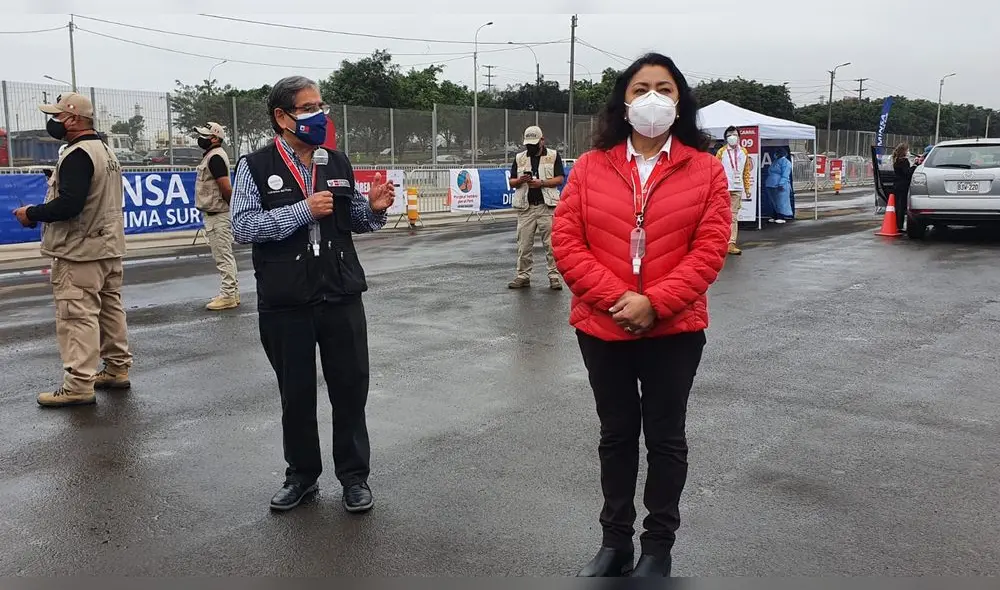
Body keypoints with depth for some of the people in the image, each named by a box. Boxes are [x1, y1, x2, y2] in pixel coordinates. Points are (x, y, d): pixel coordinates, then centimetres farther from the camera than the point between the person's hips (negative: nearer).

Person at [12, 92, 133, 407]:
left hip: (81, 252, -10)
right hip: (109, 247, 10)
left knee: (76, 316, -7)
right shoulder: (106, 151, 14)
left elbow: (68, 204, -25)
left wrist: (32, 213, -12)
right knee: (110, 309, 15)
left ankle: (78, 385, -6)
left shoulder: (77, 154, -17)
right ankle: (117, 369, 24)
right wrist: (58, 183, 16)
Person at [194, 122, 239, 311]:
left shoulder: (215, 157, -17)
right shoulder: (211, 156, 16)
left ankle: (228, 295, -2)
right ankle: (232, 293, 22)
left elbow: (226, 188, -23)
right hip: (214, 215, 11)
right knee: (224, 254, 15)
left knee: (223, 256, -6)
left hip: (218, 216, -11)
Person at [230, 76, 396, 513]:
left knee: (351, 389, 7)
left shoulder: (338, 163, 10)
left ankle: (354, 476, 23)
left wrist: (374, 208, -4)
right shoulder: (256, 167, -4)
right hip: (285, 304, -3)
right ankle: (302, 475, 30)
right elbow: (242, 226, -14)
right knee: (296, 395, 11)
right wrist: (304, 211, -21)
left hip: (341, 297, 3)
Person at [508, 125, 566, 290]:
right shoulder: (519, 158, 14)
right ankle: (523, 275, 12)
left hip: (547, 206, -3)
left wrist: (541, 182, -14)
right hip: (526, 207, 3)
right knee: (524, 244, 4)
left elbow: (560, 179, -1)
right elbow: (512, 182, 13)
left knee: (551, 243, -3)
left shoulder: (553, 156, 5)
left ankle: (554, 275, 2)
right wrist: (520, 181, -9)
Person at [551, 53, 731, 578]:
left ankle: (659, 545, 29)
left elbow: (709, 249, -9)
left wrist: (653, 303, -18)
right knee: (616, 433, 15)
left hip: (674, 329, -1)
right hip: (602, 327, 2)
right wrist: (616, 299, -16)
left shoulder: (705, 169, -2)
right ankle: (615, 540, 31)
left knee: (665, 437, 12)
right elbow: (566, 241, -5)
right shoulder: (590, 166, 1)